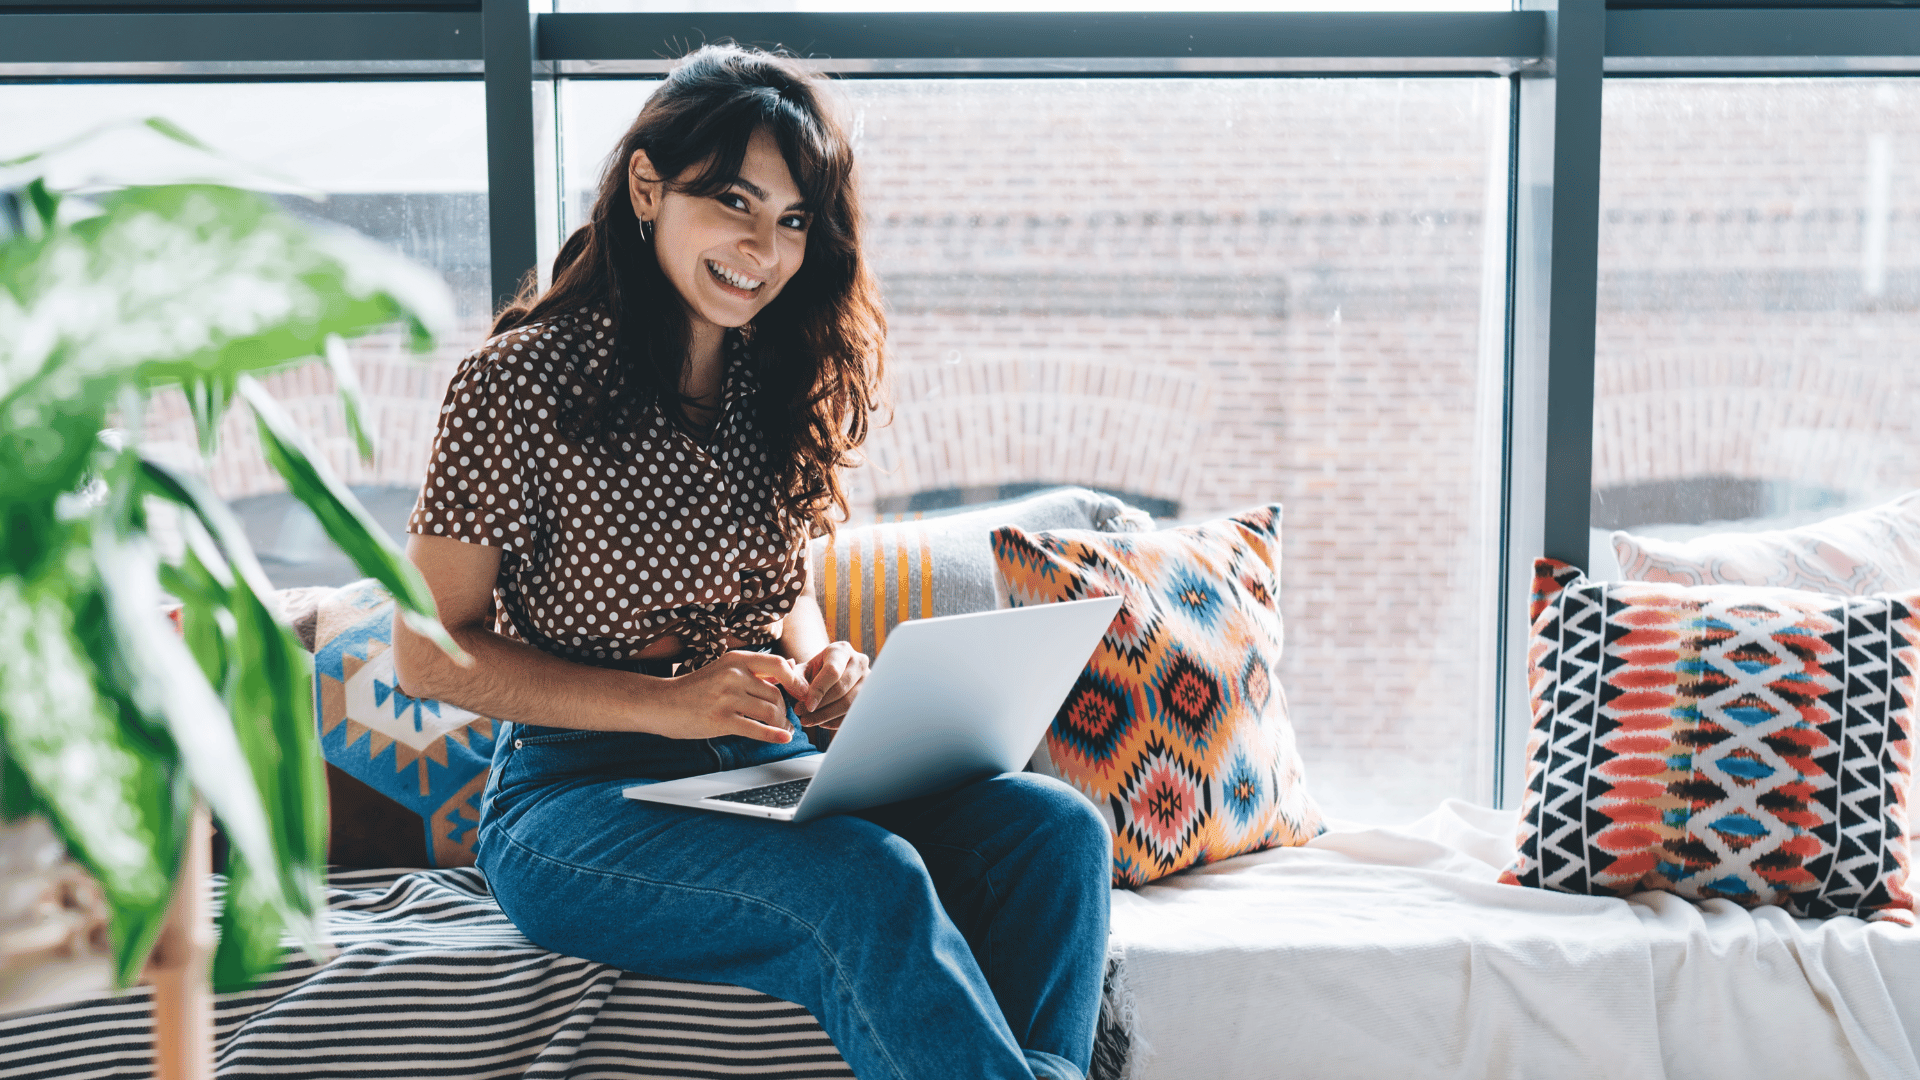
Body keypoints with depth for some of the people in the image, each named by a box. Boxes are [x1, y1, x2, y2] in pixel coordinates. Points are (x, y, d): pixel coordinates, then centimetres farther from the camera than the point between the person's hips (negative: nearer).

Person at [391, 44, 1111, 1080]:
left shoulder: (777, 384, 10)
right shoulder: (518, 382, -8)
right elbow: (429, 654, -7)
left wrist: (818, 665, -2)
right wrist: (669, 703, -18)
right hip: (580, 795, -6)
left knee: (1057, 829, -19)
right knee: (872, 881, -34)